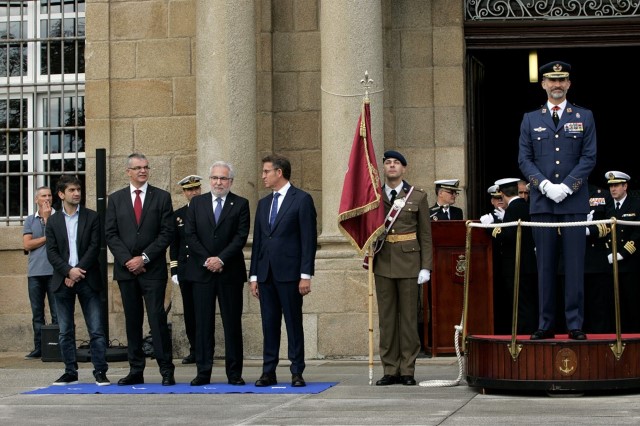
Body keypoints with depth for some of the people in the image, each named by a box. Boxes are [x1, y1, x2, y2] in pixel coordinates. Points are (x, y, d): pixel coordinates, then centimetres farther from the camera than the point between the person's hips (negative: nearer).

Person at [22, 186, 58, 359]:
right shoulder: (30, 220, 13)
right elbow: (27, 244, 3)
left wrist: (47, 218, -5)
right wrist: (47, 238, -3)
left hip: (54, 272, -3)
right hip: (35, 272, 3)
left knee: (57, 312, -4)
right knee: (37, 313, 6)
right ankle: (39, 348, 9)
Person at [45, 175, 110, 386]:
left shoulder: (92, 217, 5)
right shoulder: (53, 221, 9)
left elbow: (94, 247, -3)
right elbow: (51, 252, 2)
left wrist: (78, 271, -12)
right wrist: (69, 271, -12)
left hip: (88, 280, -2)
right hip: (63, 281, 2)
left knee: (96, 329, -4)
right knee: (65, 331, 5)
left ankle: (100, 372, -1)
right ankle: (70, 372, 13)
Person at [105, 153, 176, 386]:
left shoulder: (161, 197, 4)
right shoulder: (116, 199, 10)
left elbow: (167, 233, -2)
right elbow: (110, 234, 5)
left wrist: (144, 258, -10)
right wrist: (127, 260, -7)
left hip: (153, 269, -3)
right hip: (126, 269, 3)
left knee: (157, 318, -9)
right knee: (132, 321, 6)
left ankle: (166, 370, -6)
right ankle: (136, 371, 10)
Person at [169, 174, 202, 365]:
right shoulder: (177, 215, 12)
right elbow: (174, 244, 13)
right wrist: (174, 270, 7)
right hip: (185, 269, 4)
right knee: (189, 312, 5)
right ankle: (194, 351, 11)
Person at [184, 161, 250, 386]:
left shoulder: (240, 204, 4)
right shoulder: (197, 203, 10)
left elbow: (241, 237, -5)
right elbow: (190, 235, 3)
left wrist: (221, 259, -14)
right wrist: (207, 260, -8)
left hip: (230, 272, -1)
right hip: (201, 272, 1)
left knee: (232, 323, 1)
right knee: (203, 323, 1)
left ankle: (234, 373, 5)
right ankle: (203, 372, 3)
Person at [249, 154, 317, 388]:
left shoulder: (302, 199, -2)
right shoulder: (263, 203, 17)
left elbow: (309, 239, -7)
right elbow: (257, 241, 17)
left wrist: (306, 275, -13)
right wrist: (254, 275, 11)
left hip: (289, 273, -6)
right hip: (266, 274, 6)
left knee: (294, 323, -1)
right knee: (269, 324, 6)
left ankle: (297, 372, 3)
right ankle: (268, 372, 10)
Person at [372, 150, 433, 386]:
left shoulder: (418, 196, 4)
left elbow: (425, 235, 3)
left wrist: (426, 267, -4)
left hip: (408, 261, -2)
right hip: (383, 261, 2)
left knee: (408, 316, 0)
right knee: (386, 317, 3)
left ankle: (407, 370, 5)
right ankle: (390, 370, 8)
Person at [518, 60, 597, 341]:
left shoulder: (584, 117, 8)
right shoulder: (530, 120, 12)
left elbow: (589, 157, 2)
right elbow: (524, 159, 6)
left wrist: (567, 186, -10)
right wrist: (545, 185, -9)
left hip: (574, 202, -1)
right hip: (542, 202, 1)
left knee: (575, 265, -3)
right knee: (545, 266, 2)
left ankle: (575, 325, 1)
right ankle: (545, 325, 6)